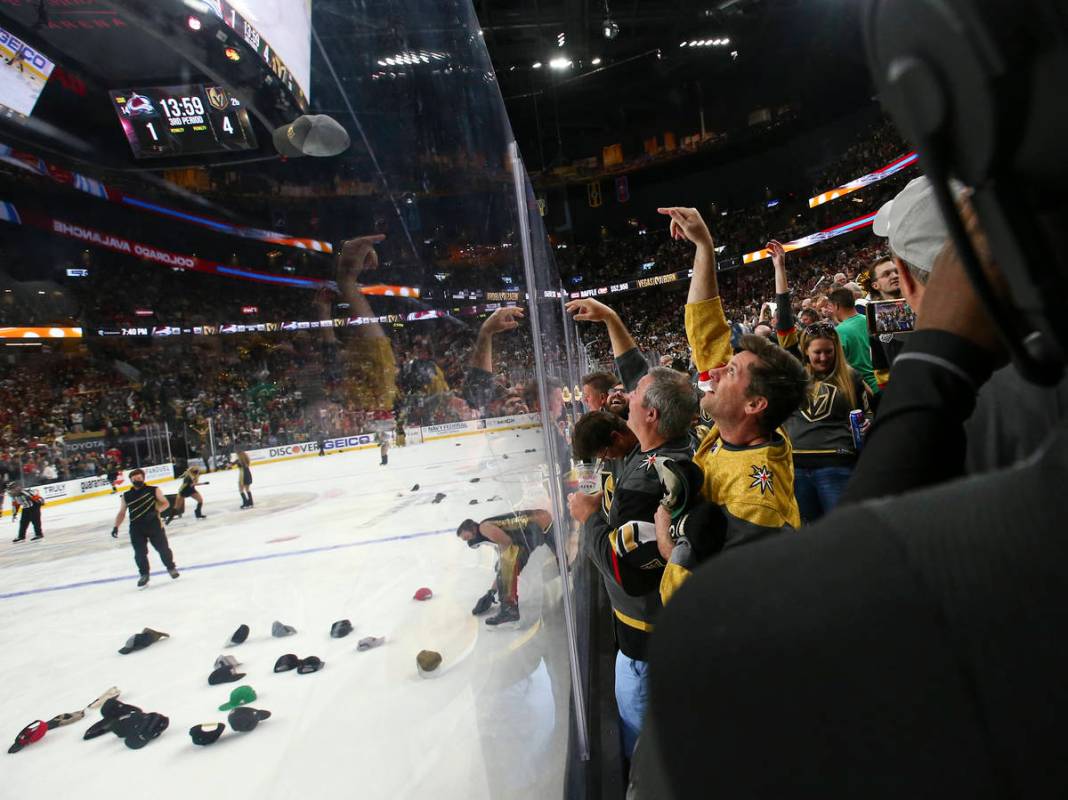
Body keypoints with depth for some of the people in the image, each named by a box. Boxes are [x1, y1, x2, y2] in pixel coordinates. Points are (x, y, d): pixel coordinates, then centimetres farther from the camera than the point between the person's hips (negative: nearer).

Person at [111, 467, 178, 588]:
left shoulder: (154, 490, 1)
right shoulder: (126, 496, 9)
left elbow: (165, 503, 1)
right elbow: (122, 513, 14)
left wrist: (156, 511, -17)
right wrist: (116, 526, 3)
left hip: (154, 525, -2)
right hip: (136, 529, 2)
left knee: (163, 548, 3)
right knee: (140, 553, 0)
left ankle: (171, 567, 25)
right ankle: (144, 575, 17)